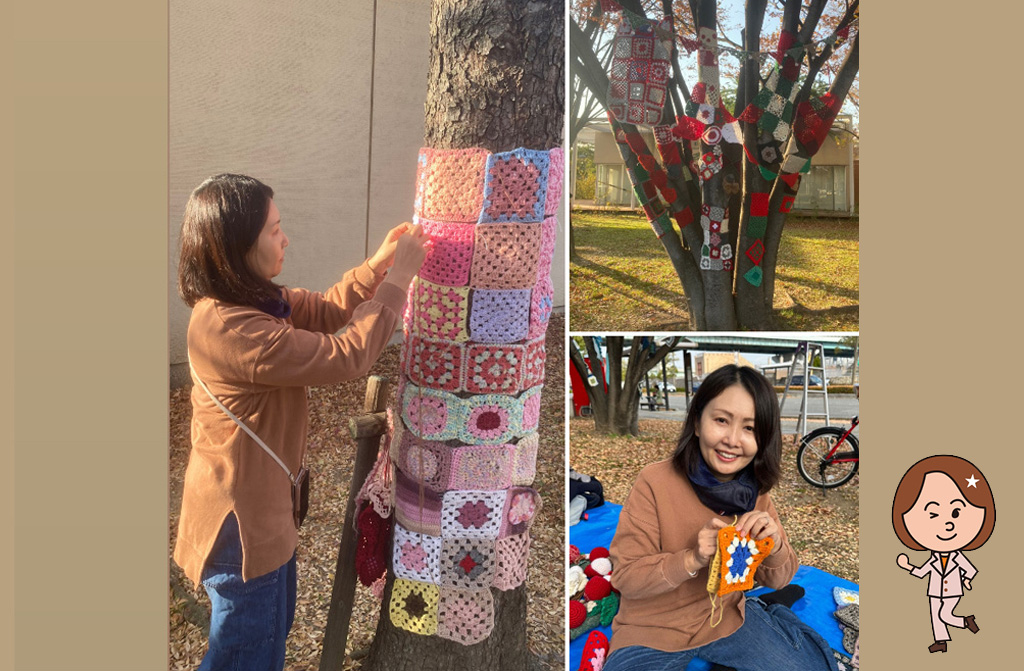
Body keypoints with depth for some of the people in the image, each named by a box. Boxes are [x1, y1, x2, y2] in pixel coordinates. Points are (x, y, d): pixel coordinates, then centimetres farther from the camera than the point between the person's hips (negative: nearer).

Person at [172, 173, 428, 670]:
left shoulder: (254, 300, -2)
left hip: (261, 502, 9)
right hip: (240, 518, -9)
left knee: (274, 623, 30)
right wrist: (397, 278, -22)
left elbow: (326, 312, 9)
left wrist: (377, 264, -5)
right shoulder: (230, 329, -31)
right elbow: (345, 356, -30)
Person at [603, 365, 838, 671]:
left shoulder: (755, 492, -5)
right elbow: (625, 577, -18)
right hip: (654, 632, -3)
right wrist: (693, 559, -33)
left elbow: (777, 579, 1)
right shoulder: (655, 483, -21)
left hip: (727, 617, 3)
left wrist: (775, 547, -22)